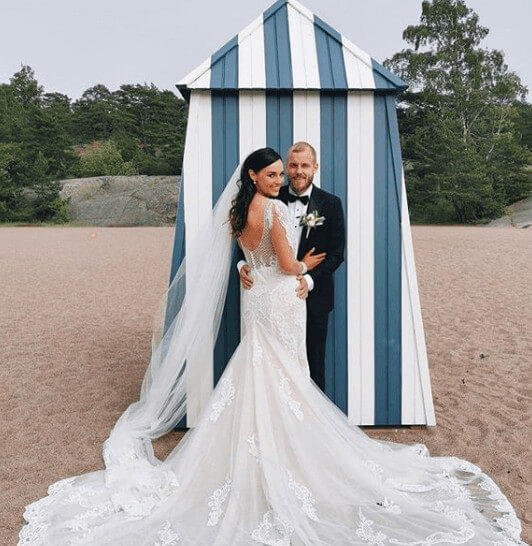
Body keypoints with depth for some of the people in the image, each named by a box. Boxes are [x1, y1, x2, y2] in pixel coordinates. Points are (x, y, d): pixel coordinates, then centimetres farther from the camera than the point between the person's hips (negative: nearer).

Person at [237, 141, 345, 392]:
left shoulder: (330, 204, -2)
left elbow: (336, 253, -4)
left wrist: (310, 280, -18)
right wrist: (242, 264, -15)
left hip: (313, 297, -1)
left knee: (313, 364, 12)